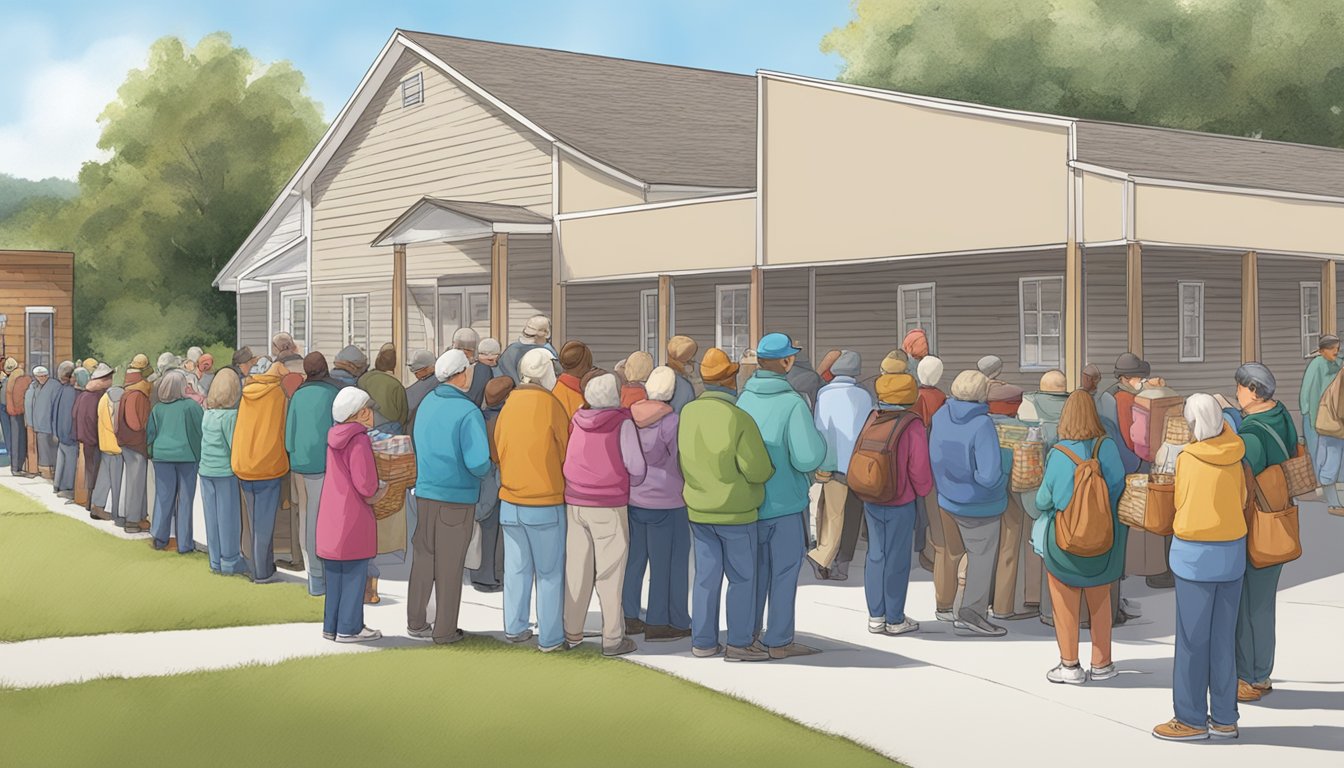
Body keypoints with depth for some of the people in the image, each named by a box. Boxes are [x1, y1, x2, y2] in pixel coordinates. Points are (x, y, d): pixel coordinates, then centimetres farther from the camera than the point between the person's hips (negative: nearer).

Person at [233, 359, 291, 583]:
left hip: (244, 466, 5)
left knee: (255, 521, 14)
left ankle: (260, 569, 19)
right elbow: (284, 429, 0)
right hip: (268, 465, -4)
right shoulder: (277, 394, -7)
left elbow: (240, 429, 13)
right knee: (265, 522, 0)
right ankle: (262, 572, 2)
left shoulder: (246, 395, 5)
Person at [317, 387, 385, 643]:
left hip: (330, 518, 8)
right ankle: (349, 628, 5)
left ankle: (331, 626, 21)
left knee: (334, 574, 15)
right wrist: (377, 491, 0)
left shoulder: (334, 438, 9)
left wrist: (374, 488, 10)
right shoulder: (360, 441, -17)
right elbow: (366, 485, -22)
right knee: (354, 574, 1)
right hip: (354, 520, -8)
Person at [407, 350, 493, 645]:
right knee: (450, 565, 6)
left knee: (424, 557, 16)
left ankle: (416, 622, 24)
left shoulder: (427, 403, 2)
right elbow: (478, 462, -24)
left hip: (424, 492, 6)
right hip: (457, 498, -6)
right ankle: (445, 630, 14)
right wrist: (485, 470, -3)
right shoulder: (468, 412, -19)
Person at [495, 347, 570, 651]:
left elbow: (497, 451, 10)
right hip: (546, 503, -5)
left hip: (510, 502, 5)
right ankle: (550, 637, 7)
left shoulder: (509, 404, 1)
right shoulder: (551, 405, -12)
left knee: (516, 568, 14)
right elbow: (567, 453, -4)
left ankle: (515, 627, 23)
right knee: (549, 573, 4)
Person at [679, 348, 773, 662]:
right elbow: (758, 471, -18)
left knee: (706, 575, 12)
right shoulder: (739, 419, -20)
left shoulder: (687, 412, -4)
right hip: (735, 512, -5)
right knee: (742, 578, 6)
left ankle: (702, 641, 17)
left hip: (698, 509, 5)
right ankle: (738, 644, 8)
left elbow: (682, 462, 6)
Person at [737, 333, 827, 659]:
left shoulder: (742, 399, -4)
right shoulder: (793, 404, -18)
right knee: (784, 572, 7)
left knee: (757, 567, 19)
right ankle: (778, 641, 12)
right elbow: (808, 458, -24)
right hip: (785, 501, -5)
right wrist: (818, 440, -4)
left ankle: (750, 632, 28)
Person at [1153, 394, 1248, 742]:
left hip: (1195, 554, -4)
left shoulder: (1186, 459, -9)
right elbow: (1242, 502, 8)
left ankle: (1192, 719, 6)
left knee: (1192, 639, 2)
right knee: (1224, 638, 10)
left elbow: (1181, 503, 3)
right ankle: (1224, 718, 15)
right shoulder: (1234, 458, 1)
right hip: (1233, 551, 5)